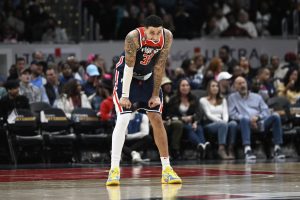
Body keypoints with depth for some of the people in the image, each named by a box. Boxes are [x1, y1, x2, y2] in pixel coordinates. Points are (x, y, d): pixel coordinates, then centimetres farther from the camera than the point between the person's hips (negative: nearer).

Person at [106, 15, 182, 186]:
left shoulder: (167, 37, -19)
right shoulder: (133, 37, -31)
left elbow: (159, 66, -12)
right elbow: (129, 66, -28)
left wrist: (156, 94, -10)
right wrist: (125, 95, -27)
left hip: (148, 77, 4)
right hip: (127, 76, -4)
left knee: (157, 119, 0)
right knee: (123, 119, -16)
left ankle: (167, 169, 6)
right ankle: (114, 170, -15)